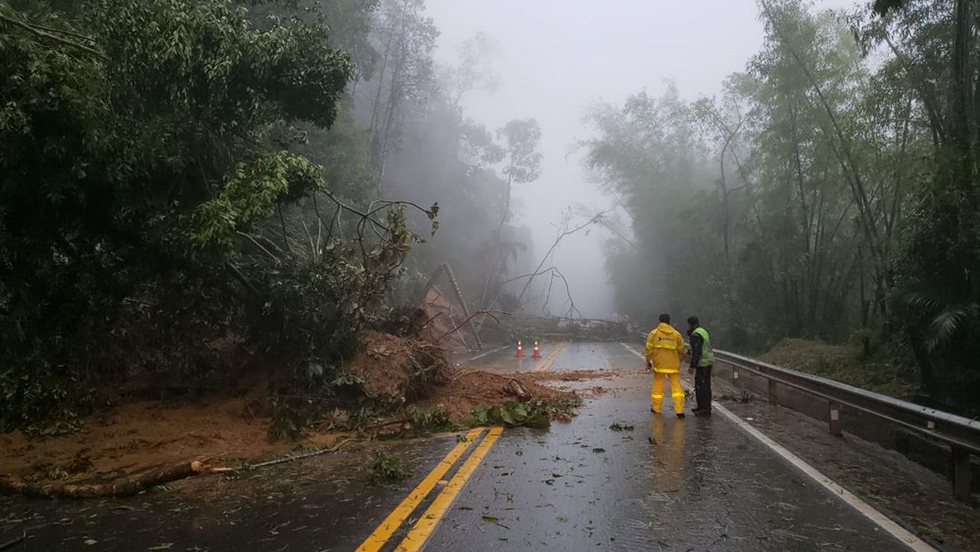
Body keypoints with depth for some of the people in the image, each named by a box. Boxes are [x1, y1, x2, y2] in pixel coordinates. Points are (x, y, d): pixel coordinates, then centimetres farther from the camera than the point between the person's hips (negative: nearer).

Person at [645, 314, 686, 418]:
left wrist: (648, 361, 7)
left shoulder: (653, 333, -2)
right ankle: (679, 410, -5)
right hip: (673, 365, 0)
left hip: (659, 364, 0)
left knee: (658, 386, 11)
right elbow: (681, 350, 7)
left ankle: (656, 408, 20)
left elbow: (649, 349, -4)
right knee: (676, 386, 2)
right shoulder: (676, 334, 2)